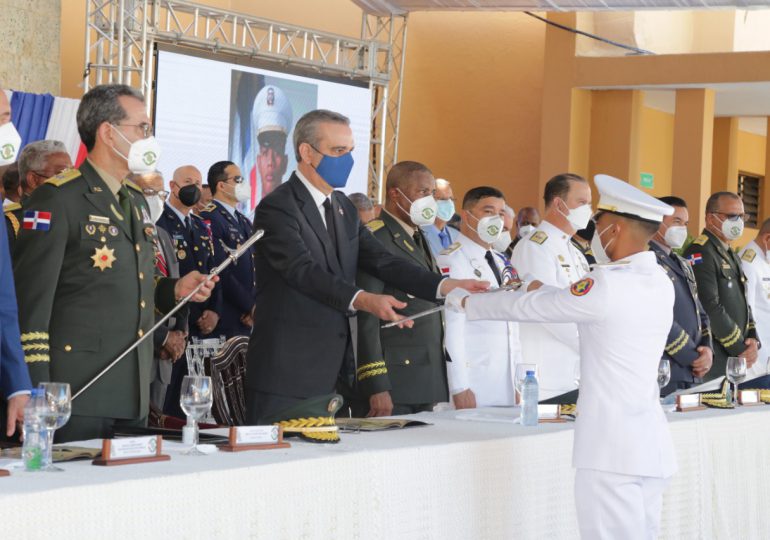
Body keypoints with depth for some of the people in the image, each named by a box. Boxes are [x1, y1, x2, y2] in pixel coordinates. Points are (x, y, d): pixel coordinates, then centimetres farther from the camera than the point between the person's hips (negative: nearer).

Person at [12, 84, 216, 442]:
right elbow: (32, 298, -13)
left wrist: (174, 290, 7)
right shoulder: (58, 198, -8)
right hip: (79, 390, -8)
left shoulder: (136, 201, 19)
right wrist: (35, 392, -18)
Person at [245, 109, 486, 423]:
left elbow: (382, 262, 8)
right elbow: (304, 270, -23)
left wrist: (446, 286, -5)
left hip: (334, 370, 8)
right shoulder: (278, 208, -10)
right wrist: (362, 300, -37)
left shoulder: (344, 209, 17)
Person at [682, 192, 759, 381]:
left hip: (738, 359, 9)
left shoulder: (732, 256, 19)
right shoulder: (700, 253, -12)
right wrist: (741, 349, -13)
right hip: (714, 359, -9)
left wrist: (753, 340, 3)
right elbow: (710, 308, -19)